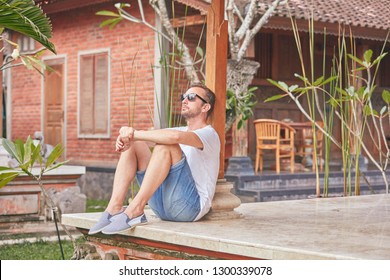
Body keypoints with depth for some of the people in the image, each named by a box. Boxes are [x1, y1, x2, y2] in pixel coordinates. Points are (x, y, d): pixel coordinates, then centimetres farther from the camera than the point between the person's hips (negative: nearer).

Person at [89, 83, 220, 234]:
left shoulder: (209, 134, -4)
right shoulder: (181, 130, 23)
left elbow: (175, 136, -27)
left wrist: (134, 134, -21)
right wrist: (126, 136, -13)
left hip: (192, 206, -8)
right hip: (163, 205, 8)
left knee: (165, 145, -27)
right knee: (133, 145, -1)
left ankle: (135, 210, -31)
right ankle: (114, 208, -16)